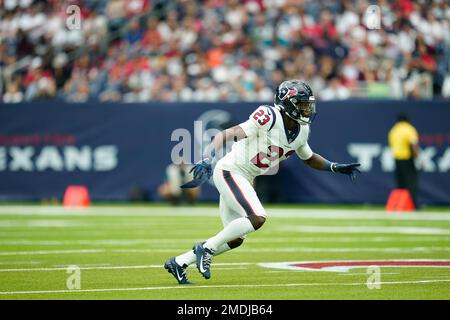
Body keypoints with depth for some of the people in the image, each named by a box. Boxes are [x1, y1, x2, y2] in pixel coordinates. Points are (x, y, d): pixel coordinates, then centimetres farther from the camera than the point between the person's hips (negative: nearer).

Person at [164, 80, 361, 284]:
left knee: (235, 239, 11)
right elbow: (229, 135, -29)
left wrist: (336, 167, 13)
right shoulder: (269, 118, -23)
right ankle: (206, 248, -10)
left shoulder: (301, 130, 3)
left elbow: (308, 158, 24)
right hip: (230, 171, -9)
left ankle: (179, 263, 20)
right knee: (257, 218, -24)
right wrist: (208, 159, -41)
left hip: (245, 179, 9)